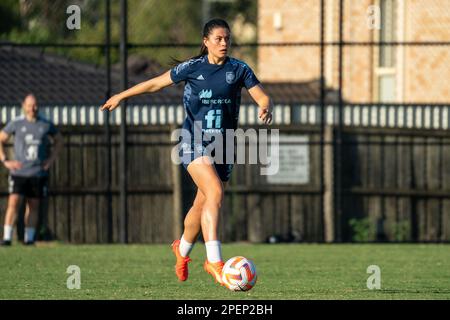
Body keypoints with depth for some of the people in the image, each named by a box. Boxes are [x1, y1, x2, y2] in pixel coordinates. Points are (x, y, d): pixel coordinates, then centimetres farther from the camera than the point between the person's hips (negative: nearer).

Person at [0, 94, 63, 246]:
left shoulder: (46, 125, 4)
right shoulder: (16, 123, -2)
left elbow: (59, 140, 20)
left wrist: (51, 159, 8)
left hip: (38, 172, 2)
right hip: (18, 172, -2)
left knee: (33, 205, 6)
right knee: (13, 202, -12)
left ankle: (29, 238, 13)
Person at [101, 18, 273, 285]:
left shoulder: (239, 70, 3)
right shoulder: (192, 68, -2)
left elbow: (262, 97, -2)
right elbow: (156, 83, 9)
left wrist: (266, 109, -26)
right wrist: (120, 96, 16)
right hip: (195, 143, -3)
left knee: (203, 205, 13)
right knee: (215, 193, -25)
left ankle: (183, 249, 43)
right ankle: (214, 261, -30)